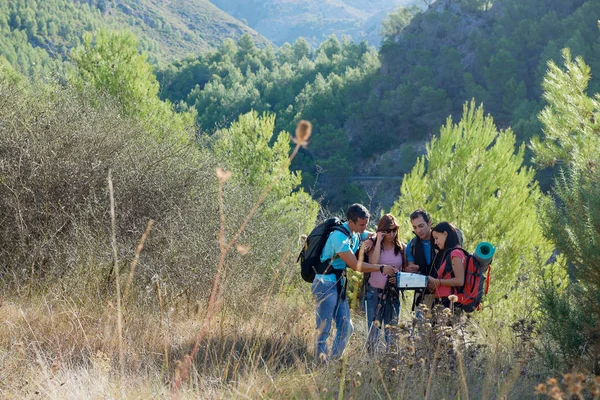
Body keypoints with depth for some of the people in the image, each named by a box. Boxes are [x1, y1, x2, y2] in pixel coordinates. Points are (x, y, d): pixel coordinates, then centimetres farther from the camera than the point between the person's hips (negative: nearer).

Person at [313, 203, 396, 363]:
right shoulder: (340, 236, -21)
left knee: (346, 328, 7)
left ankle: (335, 360, 14)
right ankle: (321, 361, -2)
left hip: (340, 284, 9)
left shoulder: (357, 234, 6)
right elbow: (355, 265, -21)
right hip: (326, 284, -9)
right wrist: (381, 268, -22)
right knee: (324, 328, -6)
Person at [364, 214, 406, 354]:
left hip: (393, 294, 2)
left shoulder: (402, 248, 5)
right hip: (374, 292, -2)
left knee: (392, 331, 6)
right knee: (373, 329, 2)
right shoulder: (374, 246, -1)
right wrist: (378, 241, -15)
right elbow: (373, 263, -19)